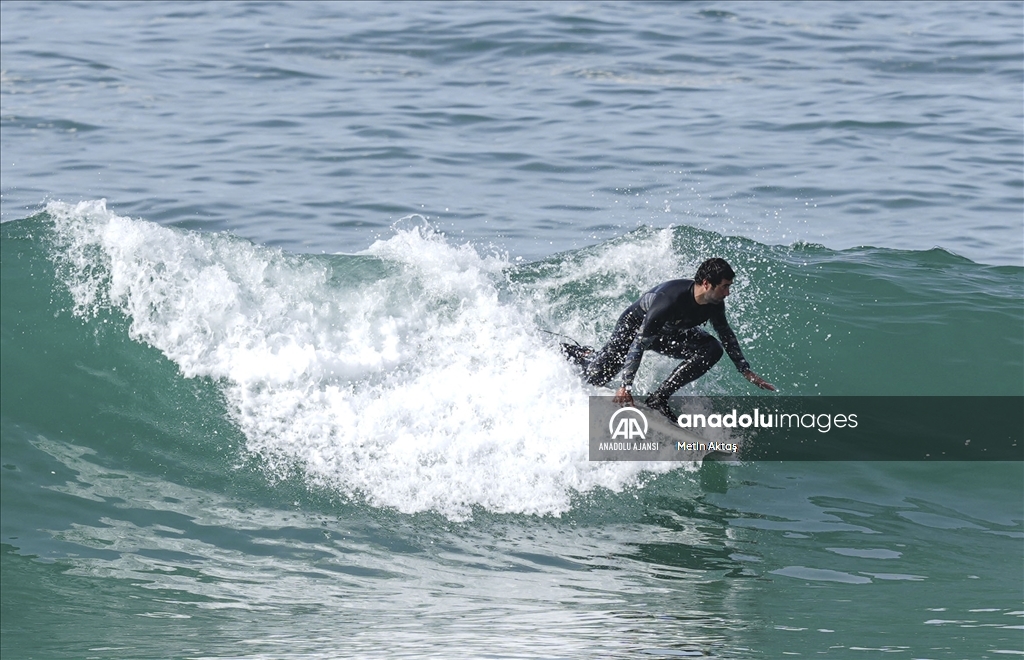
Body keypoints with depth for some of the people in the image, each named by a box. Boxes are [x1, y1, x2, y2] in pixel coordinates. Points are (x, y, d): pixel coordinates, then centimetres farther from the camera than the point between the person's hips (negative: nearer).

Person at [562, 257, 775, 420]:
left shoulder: (715, 304, -19)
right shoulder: (672, 299, -40)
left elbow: (726, 335, 3)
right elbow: (639, 342, -35)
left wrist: (746, 372, 5)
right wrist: (626, 386, -34)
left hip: (669, 333, 6)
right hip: (635, 324, -6)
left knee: (712, 350, -17)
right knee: (597, 377, -11)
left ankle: (659, 398, -16)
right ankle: (575, 353, 25)